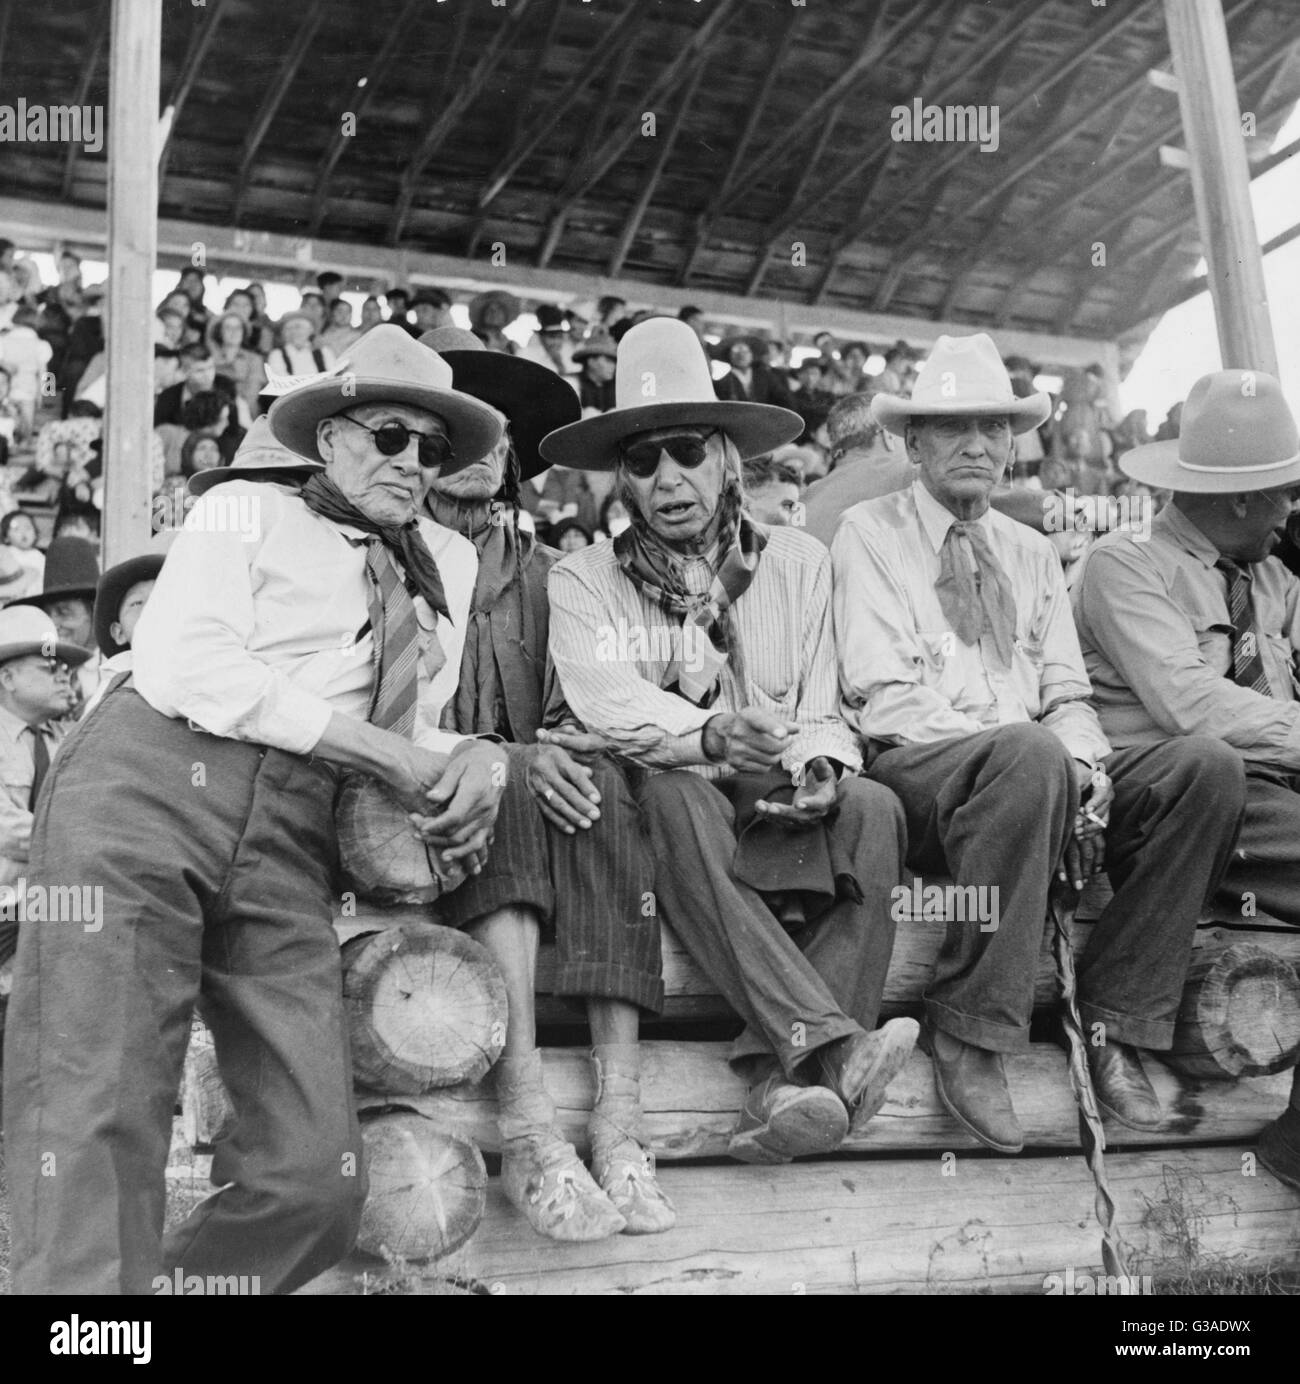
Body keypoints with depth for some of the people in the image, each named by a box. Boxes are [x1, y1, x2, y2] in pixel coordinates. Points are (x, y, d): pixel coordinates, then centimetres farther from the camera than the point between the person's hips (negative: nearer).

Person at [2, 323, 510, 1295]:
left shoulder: (450, 564, 24)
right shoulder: (247, 508, 11)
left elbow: (418, 731, 23)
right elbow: (185, 665, -6)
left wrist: (475, 760, -3)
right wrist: (392, 752, -6)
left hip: (289, 847, 4)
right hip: (148, 790, -4)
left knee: (317, 1175, -9)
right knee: (98, 1119, -16)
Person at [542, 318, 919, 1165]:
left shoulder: (798, 564, 13)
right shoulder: (584, 580, 6)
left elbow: (820, 713, 8)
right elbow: (605, 699, -14)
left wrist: (818, 768, -17)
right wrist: (709, 735, -34)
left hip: (778, 824, 2)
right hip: (667, 824, -2)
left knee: (871, 809, -27)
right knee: (678, 794, -35)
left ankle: (782, 1077, -34)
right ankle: (830, 1043, -43)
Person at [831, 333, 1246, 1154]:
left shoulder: (1033, 553, 22)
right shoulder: (869, 534, 5)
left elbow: (1068, 695, 15)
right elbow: (883, 699, -7)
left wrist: (1083, 768, -10)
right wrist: (1039, 755, -18)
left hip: (1039, 763, 6)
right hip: (916, 772, -5)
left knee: (1206, 766, -20)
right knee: (1030, 754, -39)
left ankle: (1118, 1017, -14)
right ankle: (971, 1037, -28)